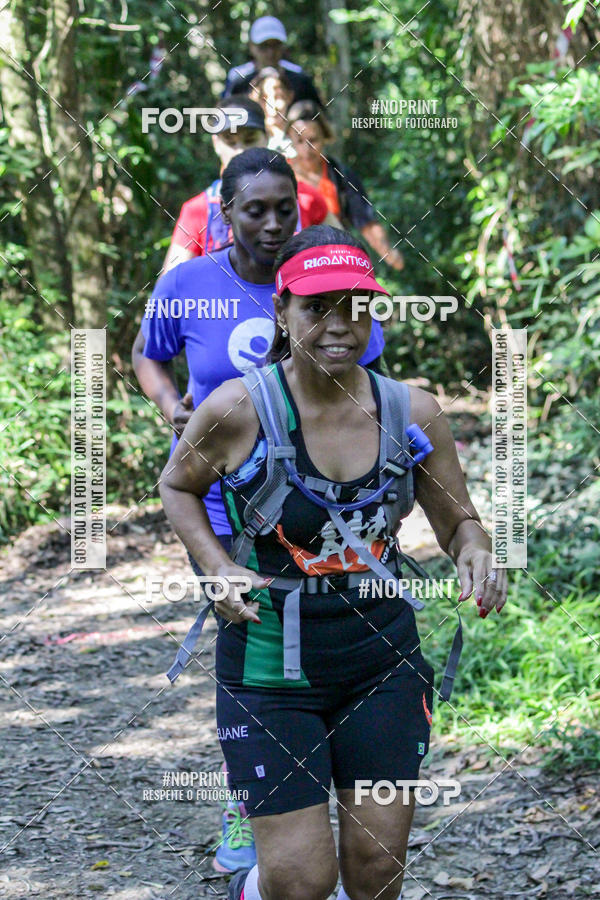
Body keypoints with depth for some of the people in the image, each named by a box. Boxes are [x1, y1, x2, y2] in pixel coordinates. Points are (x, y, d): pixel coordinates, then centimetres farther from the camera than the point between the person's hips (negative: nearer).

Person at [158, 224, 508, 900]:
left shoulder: (412, 412, -5)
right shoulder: (238, 409, -13)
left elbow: (458, 521, 7)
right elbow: (177, 487, 5)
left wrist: (476, 558, -16)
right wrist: (218, 569, -11)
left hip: (383, 657, 3)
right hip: (270, 664, -3)